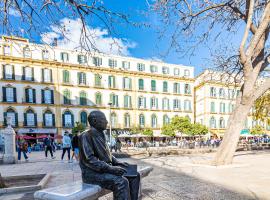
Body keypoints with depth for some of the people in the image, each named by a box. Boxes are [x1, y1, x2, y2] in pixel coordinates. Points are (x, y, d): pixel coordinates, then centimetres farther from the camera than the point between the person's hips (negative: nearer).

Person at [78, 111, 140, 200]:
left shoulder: (100, 135, 13)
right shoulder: (86, 135, -14)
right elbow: (89, 159, -22)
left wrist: (117, 162, 5)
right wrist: (110, 168, -26)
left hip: (105, 169, 9)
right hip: (92, 172, -8)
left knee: (135, 175, -1)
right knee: (121, 182, -30)